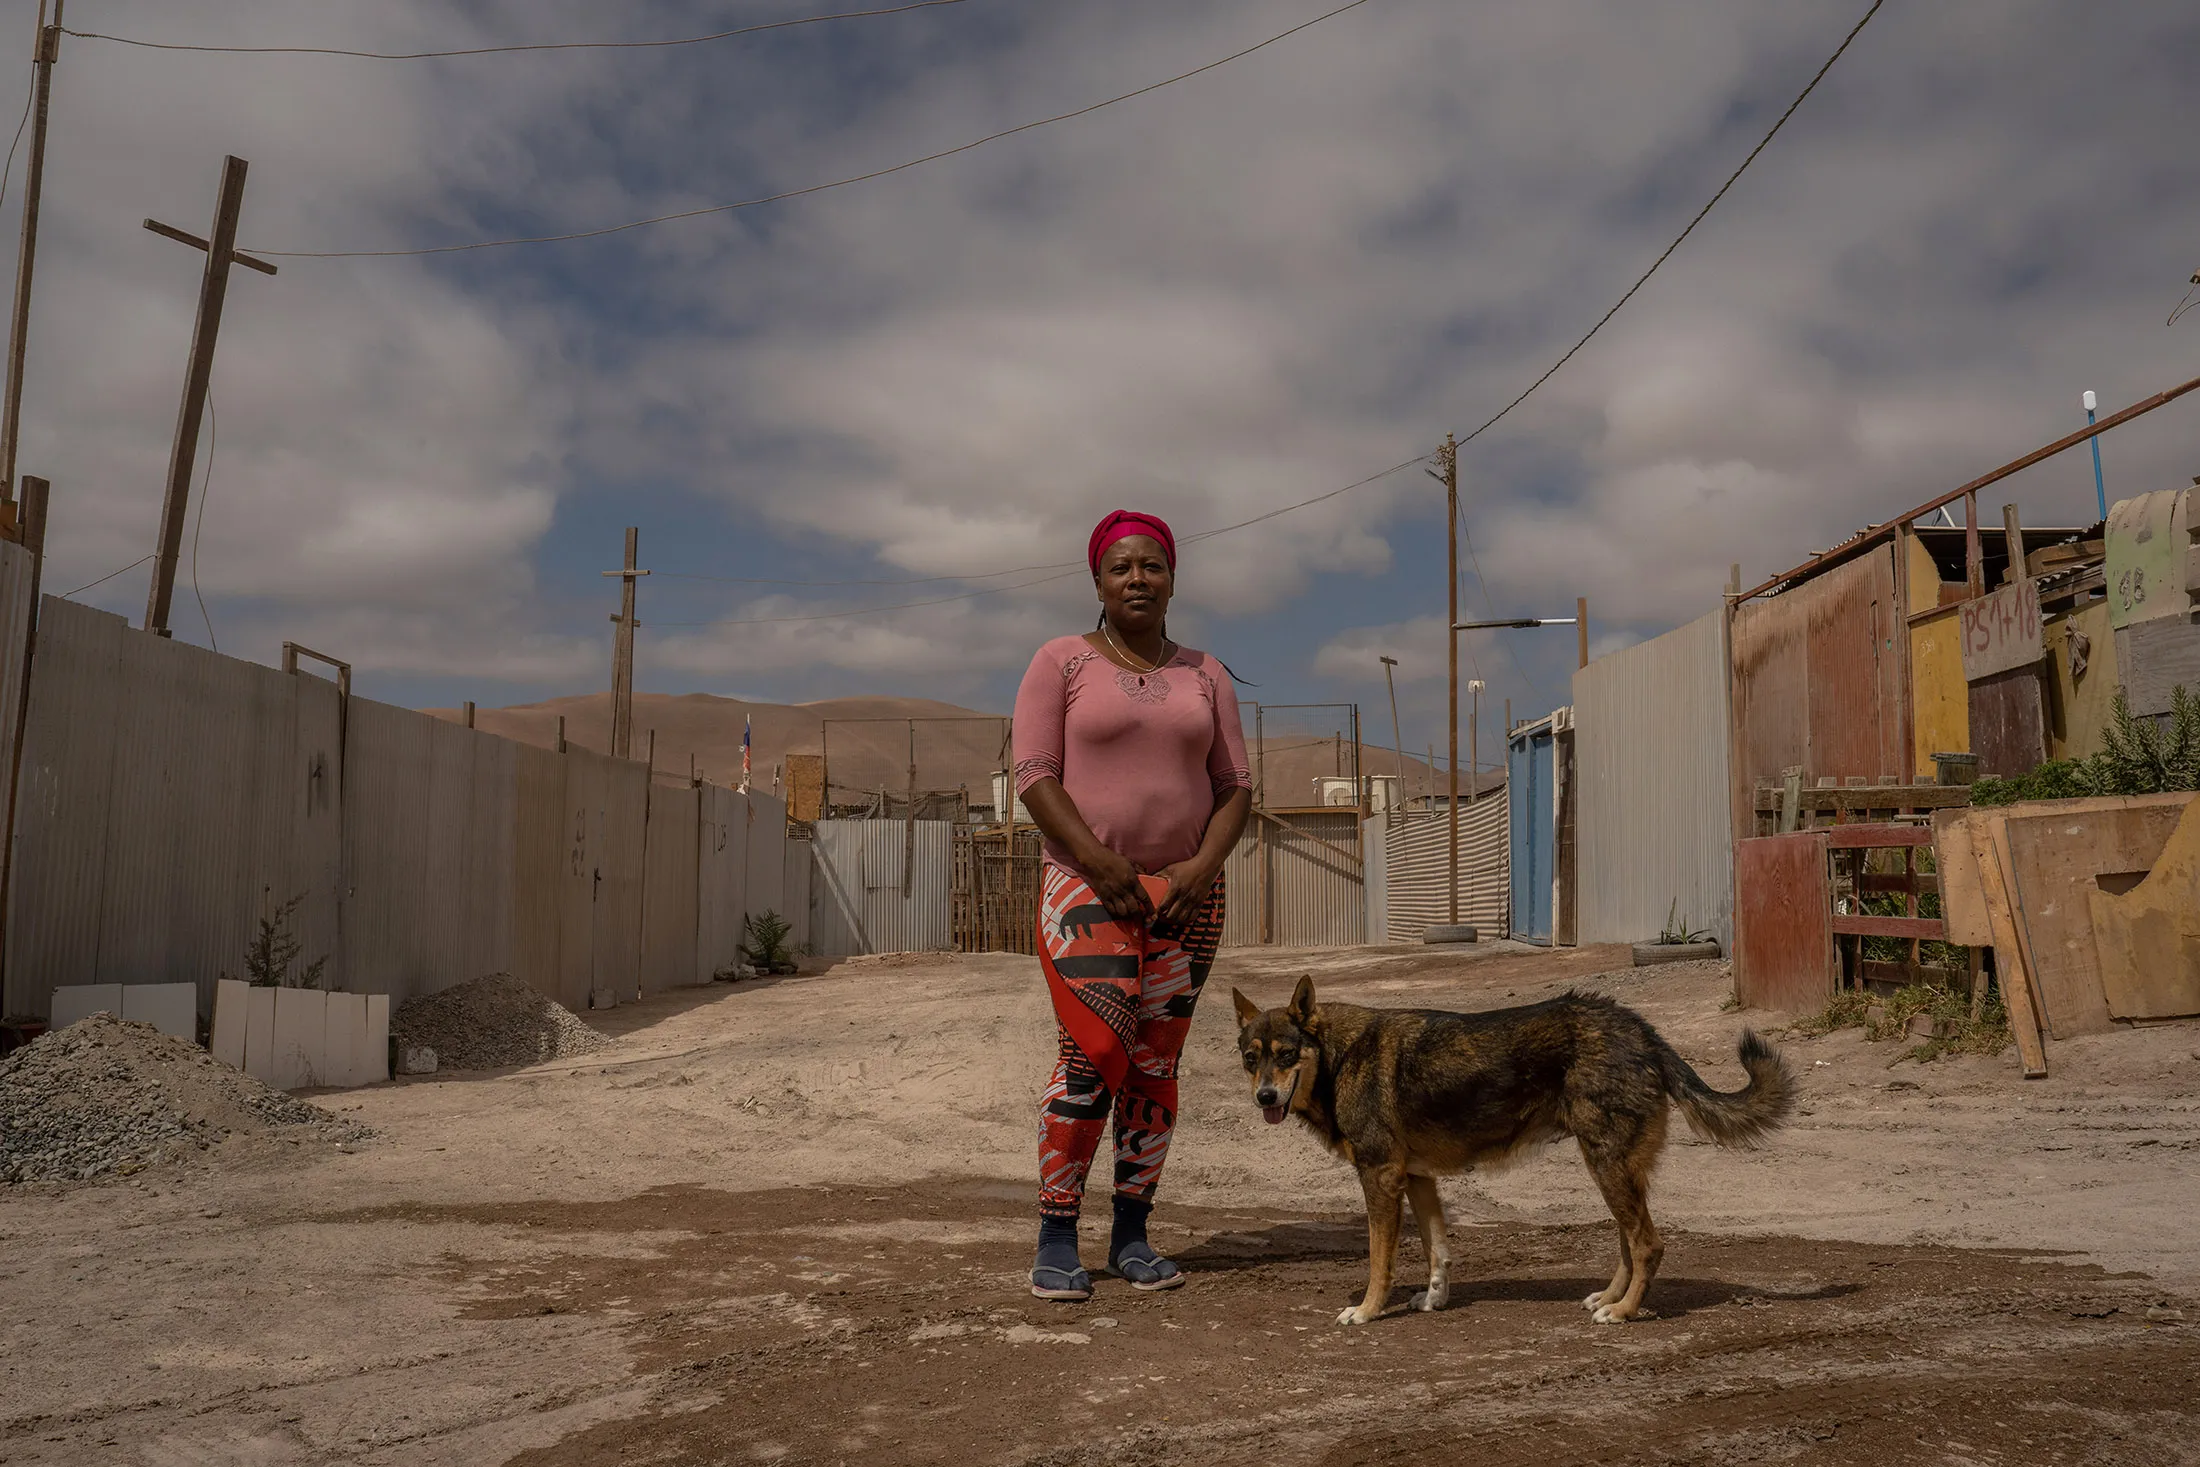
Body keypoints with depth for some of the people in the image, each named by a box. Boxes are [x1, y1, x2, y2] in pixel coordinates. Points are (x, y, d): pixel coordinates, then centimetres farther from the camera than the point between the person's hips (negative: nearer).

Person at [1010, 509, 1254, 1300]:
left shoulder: (1204, 675, 12)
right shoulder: (1061, 662, 2)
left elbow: (1235, 786, 9)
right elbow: (1034, 776, -6)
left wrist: (1203, 866, -8)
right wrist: (1102, 865, -17)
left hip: (1184, 897, 4)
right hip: (1085, 887, -3)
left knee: (1156, 1065, 4)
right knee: (1092, 1055, -13)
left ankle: (1132, 1236, 13)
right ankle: (1056, 1241, -3)